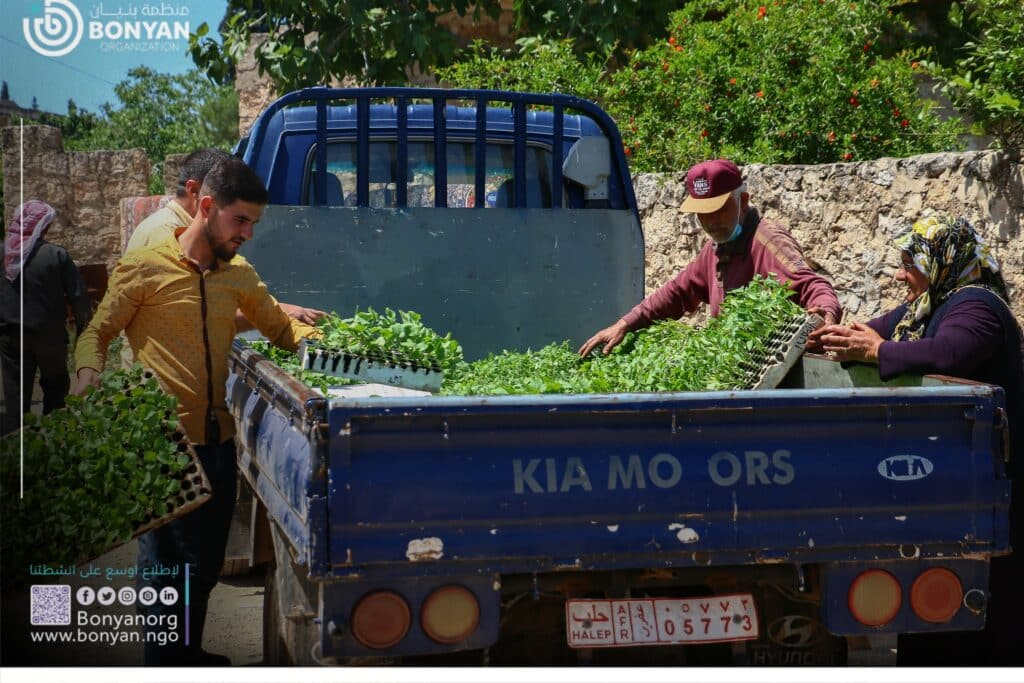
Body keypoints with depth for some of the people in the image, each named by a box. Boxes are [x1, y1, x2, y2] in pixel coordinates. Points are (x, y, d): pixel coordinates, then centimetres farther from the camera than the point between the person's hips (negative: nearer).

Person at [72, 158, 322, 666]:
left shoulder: (239, 274, 9)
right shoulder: (143, 269, -7)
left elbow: (280, 326, 19)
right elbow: (98, 332, -1)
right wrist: (88, 372, -20)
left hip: (218, 441, 6)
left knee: (206, 562, 16)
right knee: (165, 563, 2)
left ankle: (188, 653, 33)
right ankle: (162, 663, 17)